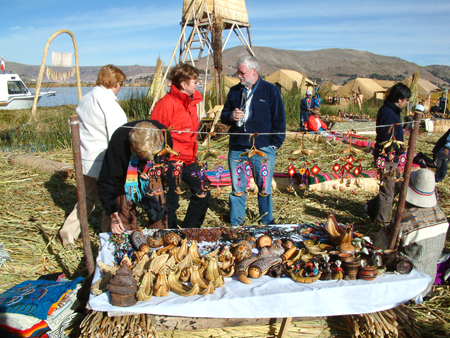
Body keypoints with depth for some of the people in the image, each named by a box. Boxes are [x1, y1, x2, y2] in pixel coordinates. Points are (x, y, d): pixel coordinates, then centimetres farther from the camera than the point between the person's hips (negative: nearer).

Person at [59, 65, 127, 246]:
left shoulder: (86, 99, 10)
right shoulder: (108, 102, -17)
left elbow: (82, 129, 12)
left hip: (85, 158, 8)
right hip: (103, 161, -8)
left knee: (88, 197, 22)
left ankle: (68, 232, 22)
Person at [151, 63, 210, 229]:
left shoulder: (191, 100, 9)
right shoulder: (166, 104, -17)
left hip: (189, 160, 8)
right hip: (171, 162, -8)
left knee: (203, 194, 12)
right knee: (171, 203, 5)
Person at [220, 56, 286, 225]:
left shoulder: (271, 91, 0)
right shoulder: (234, 91, 11)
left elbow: (279, 120, 1)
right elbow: (223, 115, 17)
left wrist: (275, 143, -5)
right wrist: (231, 116, -6)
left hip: (263, 148, -3)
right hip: (236, 147, 4)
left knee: (264, 189, 5)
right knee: (237, 188, 10)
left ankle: (267, 225, 22)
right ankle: (235, 225, 24)